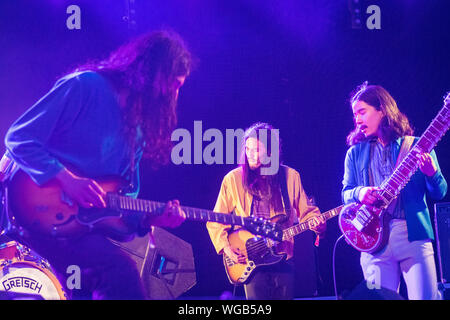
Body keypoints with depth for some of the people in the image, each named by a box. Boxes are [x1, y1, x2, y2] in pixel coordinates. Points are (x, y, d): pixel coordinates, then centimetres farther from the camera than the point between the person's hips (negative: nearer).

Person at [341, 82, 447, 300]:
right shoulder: (355, 153, 15)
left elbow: (439, 194, 7)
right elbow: (345, 193, 12)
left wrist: (431, 173, -15)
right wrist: (359, 193, -10)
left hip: (414, 234, -1)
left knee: (426, 297, -11)